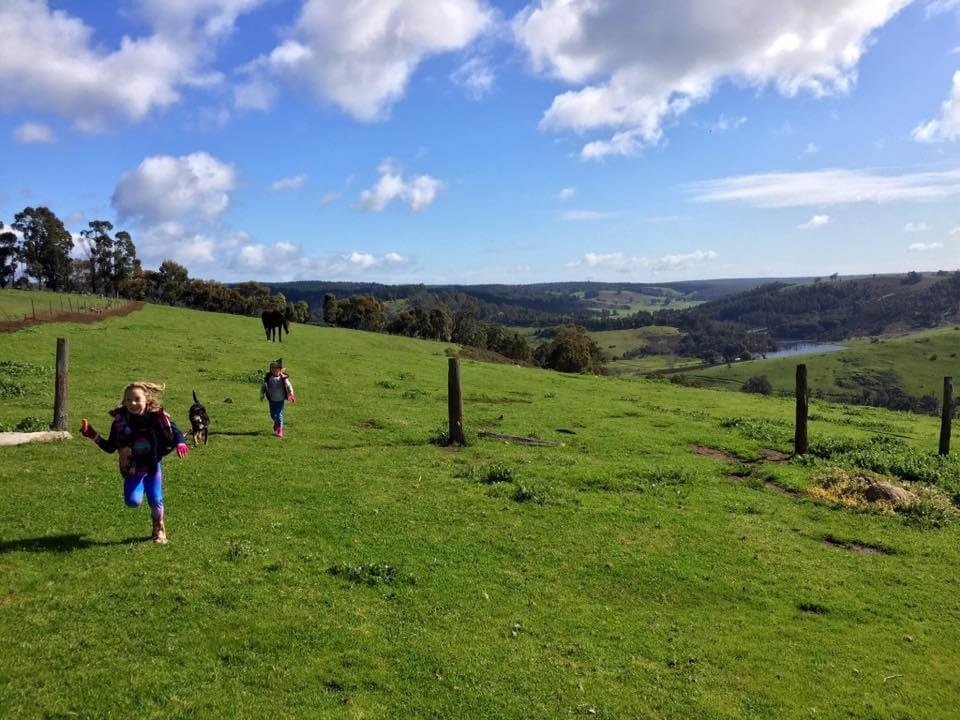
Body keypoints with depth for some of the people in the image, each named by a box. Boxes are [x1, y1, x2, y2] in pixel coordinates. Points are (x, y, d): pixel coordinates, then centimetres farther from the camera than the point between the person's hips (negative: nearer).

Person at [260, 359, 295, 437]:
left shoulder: (283, 378, -12)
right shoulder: (268, 378, -5)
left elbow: (288, 386, -15)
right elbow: (263, 386, 4)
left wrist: (291, 393, -26)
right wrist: (262, 394, 4)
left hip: (280, 400, -3)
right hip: (272, 400, 3)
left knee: (279, 415, -4)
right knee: (272, 414, 15)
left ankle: (280, 430, 2)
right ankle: (276, 423, 47)